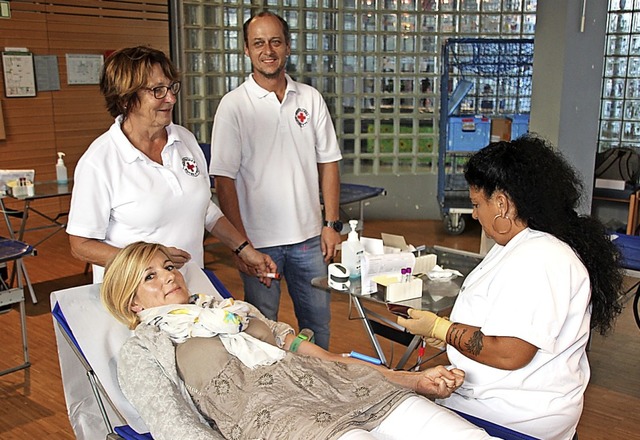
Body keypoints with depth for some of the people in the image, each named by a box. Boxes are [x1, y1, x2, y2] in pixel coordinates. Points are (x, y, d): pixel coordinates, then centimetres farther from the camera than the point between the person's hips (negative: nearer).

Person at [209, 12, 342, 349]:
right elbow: (224, 180, -9)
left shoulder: (311, 99, 5)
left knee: (318, 322, 15)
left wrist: (332, 224, 3)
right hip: (259, 241, -3)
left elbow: (328, 163, 8)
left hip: (309, 236, 4)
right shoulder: (233, 105, -6)